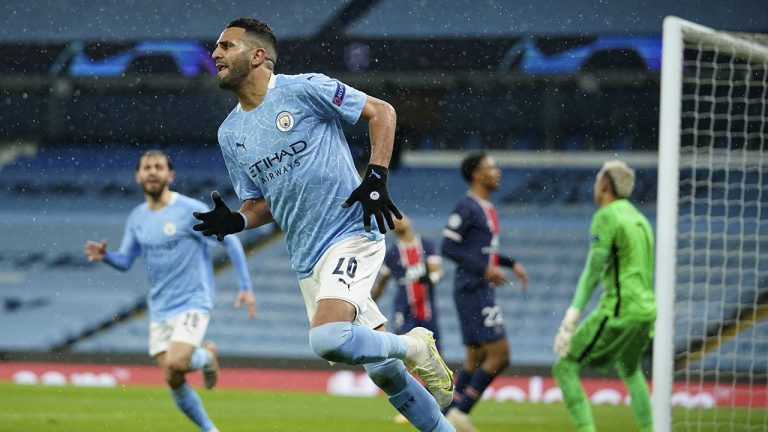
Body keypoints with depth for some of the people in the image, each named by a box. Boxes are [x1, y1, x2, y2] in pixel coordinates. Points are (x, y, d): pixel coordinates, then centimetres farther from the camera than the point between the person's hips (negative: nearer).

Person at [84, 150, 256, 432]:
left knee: (175, 364, -25)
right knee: (174, 382, 2)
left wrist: (245, 287, -10)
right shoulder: (137, 218, 6)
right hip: (159, 310, 6)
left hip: (192, 303, -5)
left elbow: (230, 242, -6)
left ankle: (206, 355, 8)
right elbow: (125, 261, 12)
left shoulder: (190, 210, -11)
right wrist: (104, 255, -11)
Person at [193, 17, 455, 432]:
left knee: (327, 339, -28)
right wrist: (236, 220, -4)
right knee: (383, 371, 6)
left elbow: (381, 111, -3)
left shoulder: (304, 89, -8)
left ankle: (414, 347, -2)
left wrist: (376, 177, -13)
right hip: (307, 262, 6)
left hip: (352, 237, -6)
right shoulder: (230, 133, 11)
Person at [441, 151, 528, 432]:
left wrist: (512, 264, 15)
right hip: (472, 290, -10)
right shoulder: (467, 207, -12)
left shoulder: (486, 208, 17)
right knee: (499, 354, -13)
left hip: (483, 291, 10)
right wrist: (485, 269, -21)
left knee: (476, 359, 11)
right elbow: (448, 247, -17)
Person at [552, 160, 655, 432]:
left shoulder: (607, 216, -8)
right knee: (629, 368, 32)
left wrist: (573, 315, -17)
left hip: (619, 312, -8)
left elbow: (593, 270, -14)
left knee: (564, 368, -6)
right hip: (647, 309, 8)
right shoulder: (640, 218, 17)